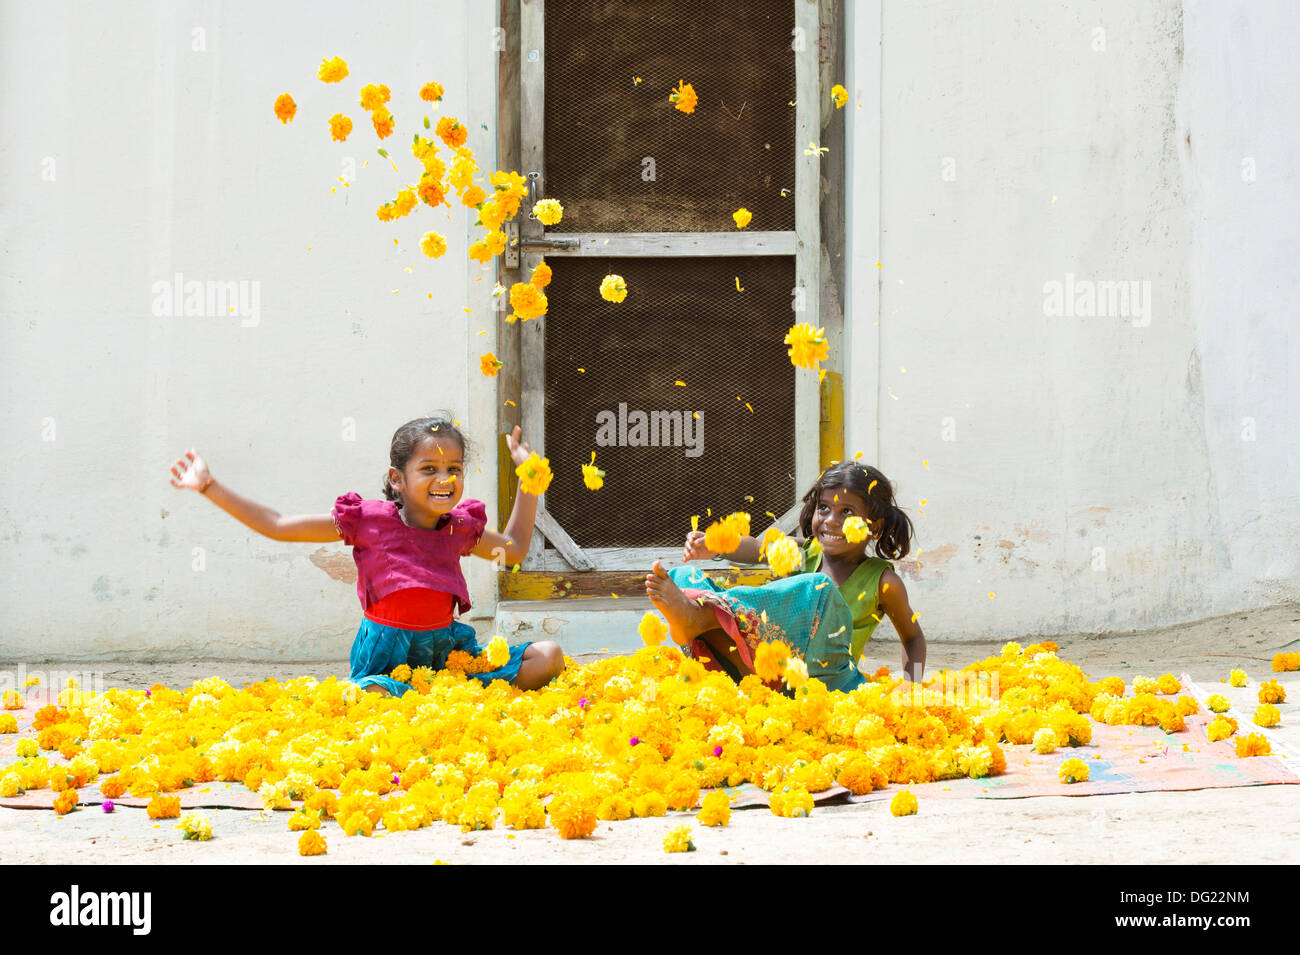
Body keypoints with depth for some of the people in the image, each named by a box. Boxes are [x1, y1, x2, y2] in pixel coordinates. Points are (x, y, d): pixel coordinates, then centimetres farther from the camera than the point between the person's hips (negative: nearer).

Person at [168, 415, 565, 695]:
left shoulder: (459, 529, 6)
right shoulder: (369, 521, -6)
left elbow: (514, 548, 27)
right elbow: (278, 527, 1)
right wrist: (210, 487, 0)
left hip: (446, 647, 5)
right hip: (386, 654, -5)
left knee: (548, 656, -15)